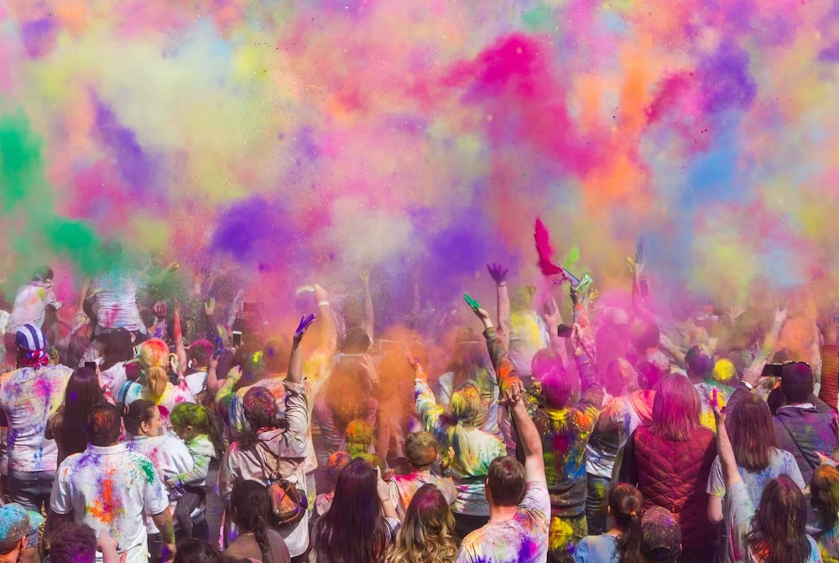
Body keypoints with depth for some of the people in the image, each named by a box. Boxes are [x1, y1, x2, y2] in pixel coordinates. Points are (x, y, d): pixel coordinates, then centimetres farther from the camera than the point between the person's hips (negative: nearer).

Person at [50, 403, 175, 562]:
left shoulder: (69, 467, -17)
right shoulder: (141, 465, -21)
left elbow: (59, 516, -4)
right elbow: (161, 515, -11)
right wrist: (170, 540, 7)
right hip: (131, 556, -1)